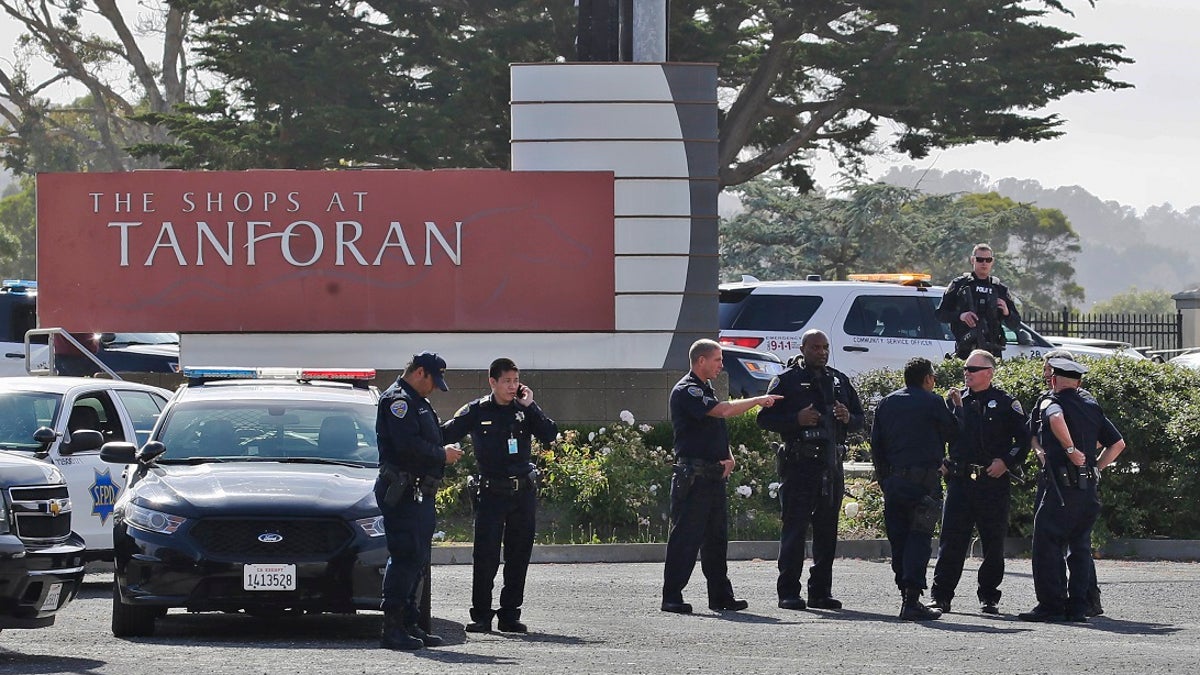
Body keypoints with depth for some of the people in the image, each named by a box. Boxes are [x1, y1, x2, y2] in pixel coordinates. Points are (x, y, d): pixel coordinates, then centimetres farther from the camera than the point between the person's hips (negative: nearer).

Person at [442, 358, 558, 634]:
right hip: (491, 493, -3)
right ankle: (481, 616, -1)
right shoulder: (477, 411, 1)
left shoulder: (525, 409, 7)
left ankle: (510, 614, 13)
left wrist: (529, 407, -8)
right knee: (485, 556, -7)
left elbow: (549, 434, -5)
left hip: (523, 492, 3)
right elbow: (445, 435, -1)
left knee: (518, 556, 5)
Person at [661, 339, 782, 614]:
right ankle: (672, 597, -7)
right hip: (694, 475, -9)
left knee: (716, 537, 11)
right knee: (685, 537, -9)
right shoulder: (686, 391, -11)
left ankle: (721, 595, 16)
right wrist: (759, 401, -12)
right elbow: (724, 410, -23)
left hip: (715, 475, 9)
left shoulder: (706, 390, 20)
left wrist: (728, 456, 5)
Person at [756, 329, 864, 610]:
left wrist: (847, 418, -1)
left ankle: (821, 592, 13)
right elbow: (765, 418, -2)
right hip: (799, 464, -5)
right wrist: (797, 419, -16)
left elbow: (859, 419, 22)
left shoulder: (839, 381, 18)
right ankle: (788, 592, -5)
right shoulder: (787, 381, 2)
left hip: (832, 465, 5)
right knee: (794, 527, -7)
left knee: (827, 530, 8)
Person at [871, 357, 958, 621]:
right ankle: (912, 600, -14)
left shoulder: (887, 403, 12)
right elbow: (951, 432, 3)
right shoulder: (931, 402, -5)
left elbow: (875, 444, 13)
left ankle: (907, 595, 13)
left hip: (893, 479, 5)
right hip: (923, 478, -5)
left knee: (899, 539, 11)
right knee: (919, 539, -6)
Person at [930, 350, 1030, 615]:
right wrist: (941, 462, 5)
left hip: (994, 481, -2)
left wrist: (1006, 462, -9)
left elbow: (1024, 438, 2)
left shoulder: (1005, 403, 2)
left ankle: (989, 597, 13)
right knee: (951, 541, -2)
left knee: (993, 543, 4)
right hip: (959, 480, 2)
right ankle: (941, 597, 1)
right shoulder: (956, 400, 12)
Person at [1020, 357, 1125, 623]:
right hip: (1088, 490, 7)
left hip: (1061, 487, -7)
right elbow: (1118, 444, 18)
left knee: (1048, 546, -3)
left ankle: (1051, 605, -6)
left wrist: (1070, 449, -21)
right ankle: (1078, 606, 10)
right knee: (1080, 547, 12)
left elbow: (1057, 419, -30)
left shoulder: (1052, 403, -3)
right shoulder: (1092, 407, 16)